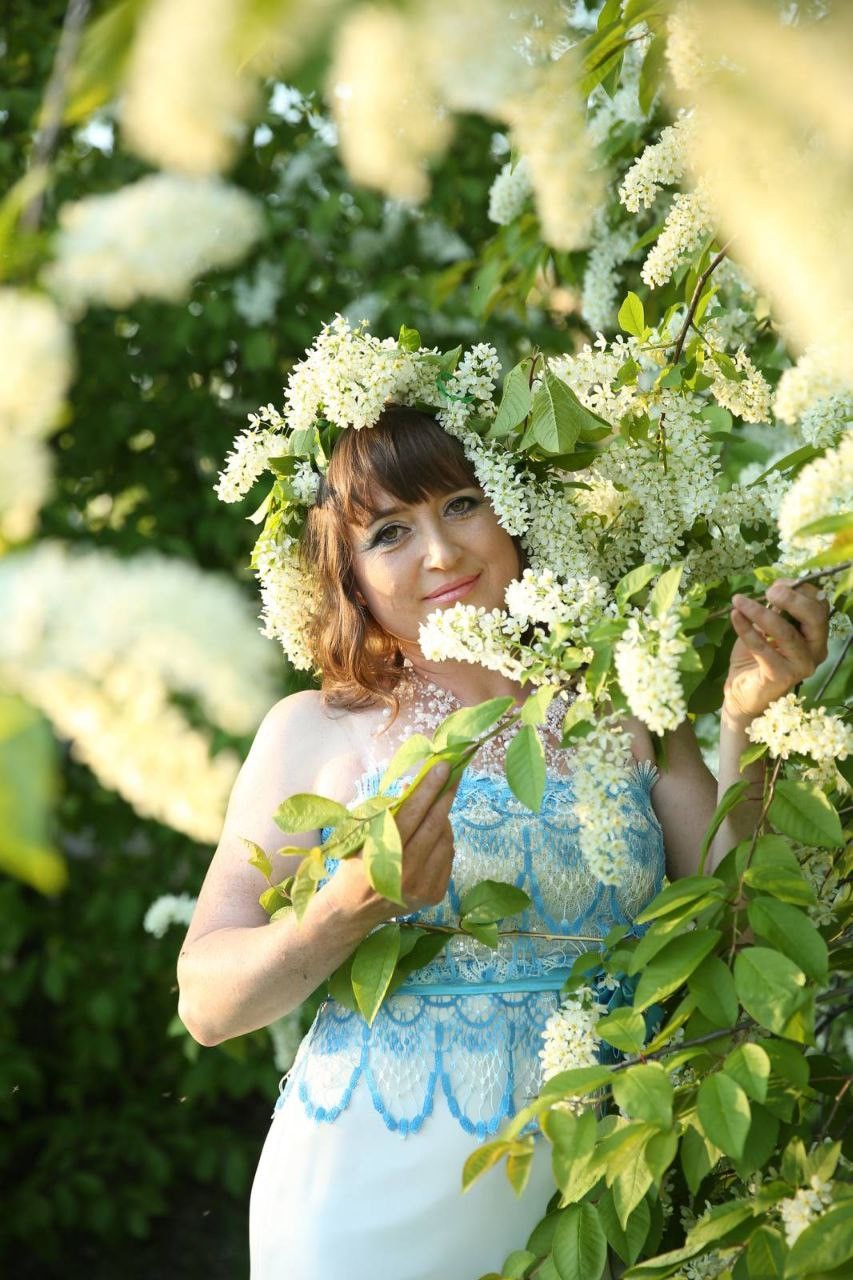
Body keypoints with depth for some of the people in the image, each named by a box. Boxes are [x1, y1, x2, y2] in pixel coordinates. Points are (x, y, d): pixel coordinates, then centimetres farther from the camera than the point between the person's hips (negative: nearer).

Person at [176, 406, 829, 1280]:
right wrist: (354, 907, -22)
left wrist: (746, 720, -13)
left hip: (580, 1208, 2)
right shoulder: (312, 732, 0)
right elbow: (206, 1003, -6)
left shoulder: (624, 718, 5)